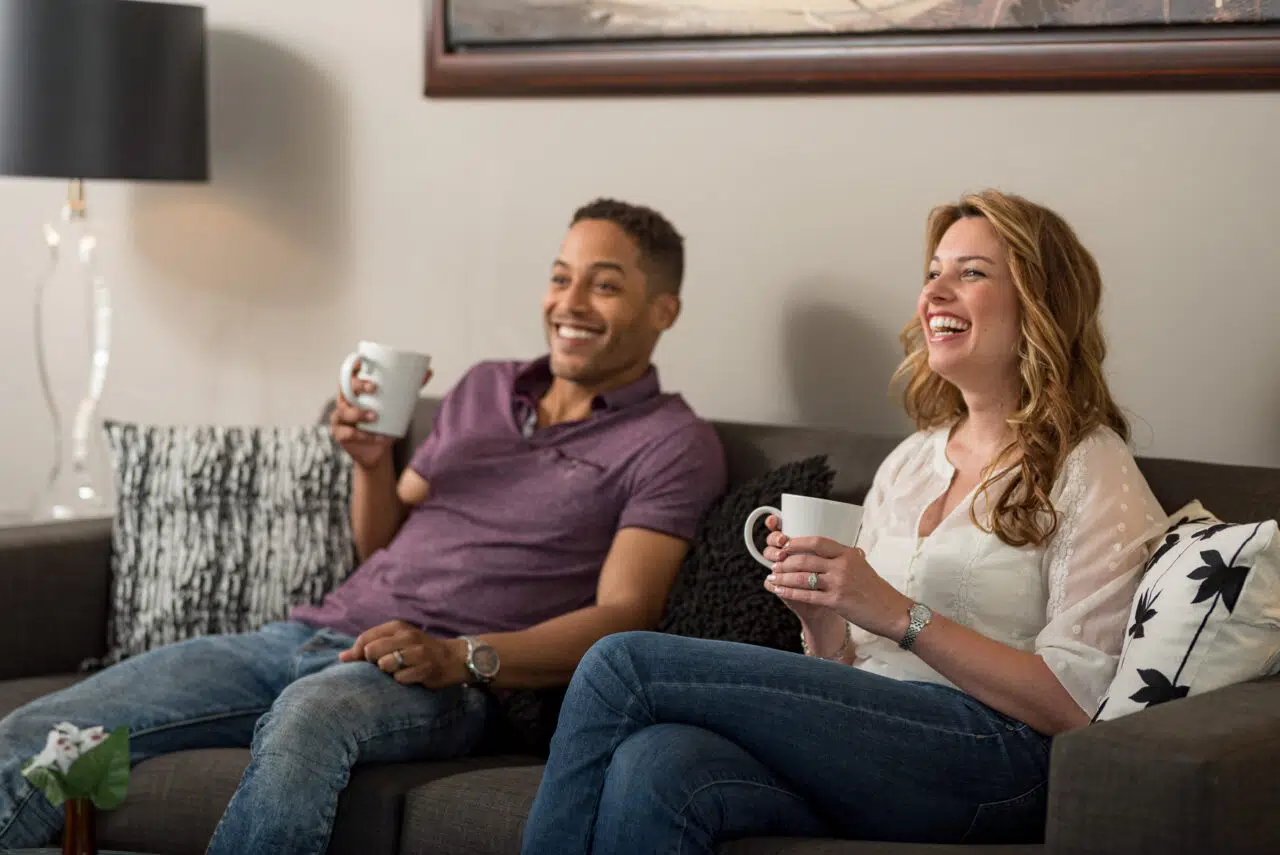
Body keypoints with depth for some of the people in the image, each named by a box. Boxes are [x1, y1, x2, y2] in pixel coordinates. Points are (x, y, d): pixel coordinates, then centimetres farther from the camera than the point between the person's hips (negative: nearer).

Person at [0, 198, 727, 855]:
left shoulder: (673, 443, 4)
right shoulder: (486, 390, 24)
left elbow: (622, 617, -8)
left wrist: (460, 658, -21)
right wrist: (373, 464, 7)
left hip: (447, 684, -6)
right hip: (307, 634, 6)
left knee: (308, 715, -43)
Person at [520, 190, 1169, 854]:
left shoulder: (1091, 470, 3)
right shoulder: (910, 461, 23)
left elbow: (1074, 703, -8)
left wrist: (902, 616, -14)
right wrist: (821, 623, -1)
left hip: (992, 756, -6)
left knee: (626, 665, -19)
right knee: (652, 768, -31)